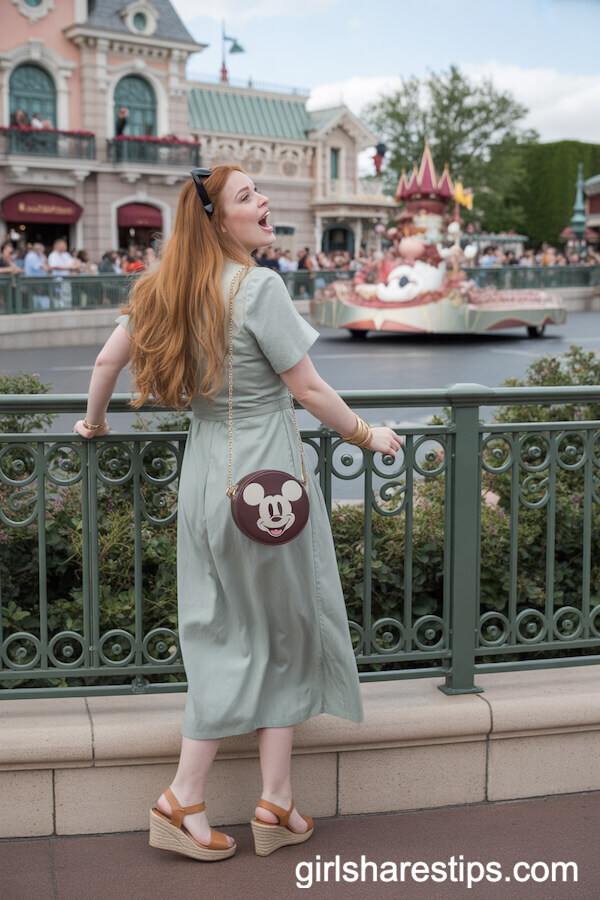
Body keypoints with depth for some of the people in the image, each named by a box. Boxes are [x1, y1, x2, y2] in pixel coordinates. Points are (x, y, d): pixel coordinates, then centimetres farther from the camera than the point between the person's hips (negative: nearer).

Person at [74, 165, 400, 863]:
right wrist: (366, 435, 3)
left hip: (204, 477, 6)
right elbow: (308, 388, -12)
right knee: (283, 631, 10)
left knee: (223, 638, 14)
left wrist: (94, 421, 30)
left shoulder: (164, 287, 5)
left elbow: (106, 362, 11)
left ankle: (184, 802, 16)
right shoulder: (258, 287, -15)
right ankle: (276, 806, 19)